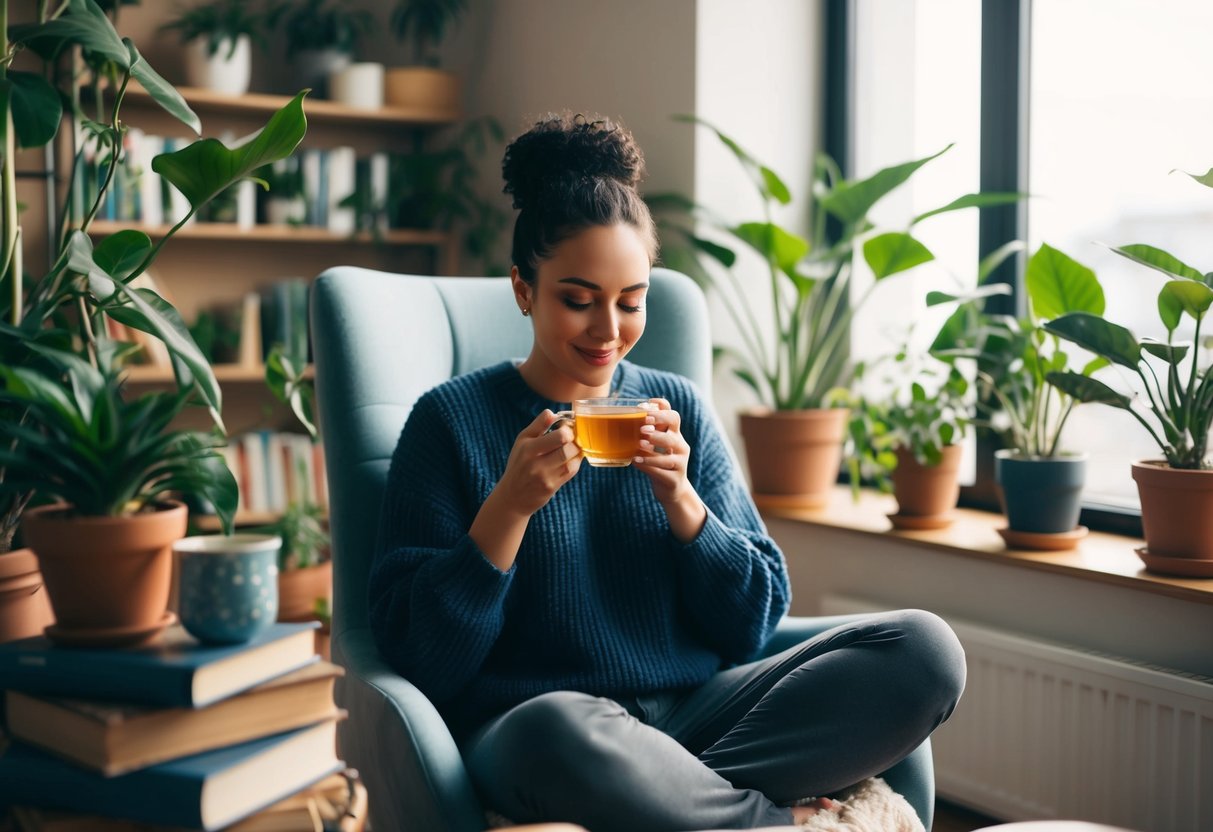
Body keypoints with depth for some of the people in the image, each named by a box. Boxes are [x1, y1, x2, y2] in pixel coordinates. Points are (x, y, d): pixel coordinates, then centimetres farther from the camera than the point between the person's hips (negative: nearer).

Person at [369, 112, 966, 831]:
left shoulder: (678, 408, 11)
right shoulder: (451, 420, 1)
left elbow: (755, 623, 9)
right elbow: (422, 656, -5)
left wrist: (679, 497, -7)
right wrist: (511, 504, -16)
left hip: (700, 714, 4)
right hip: (529, 721, -3)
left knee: (925, 648, -16)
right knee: (557, 733, -41)